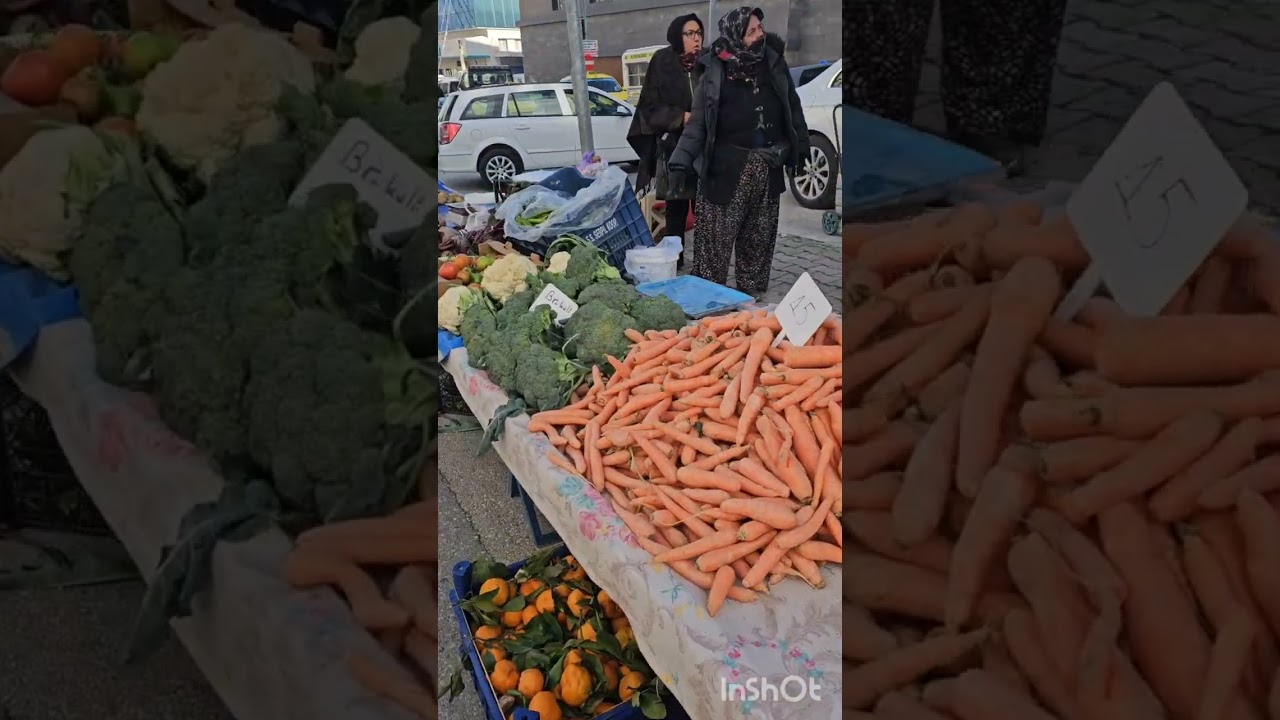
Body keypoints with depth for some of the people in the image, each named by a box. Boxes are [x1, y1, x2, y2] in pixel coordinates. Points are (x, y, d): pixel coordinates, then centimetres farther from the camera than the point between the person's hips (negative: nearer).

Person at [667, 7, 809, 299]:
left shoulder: (774, 61, 4)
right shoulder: (715, 72, -6)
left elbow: (792, 107, 12)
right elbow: (697, 122, -9)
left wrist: (800, 146, 13)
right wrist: (681, 162, -18)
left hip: (768, 165, 4)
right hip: (727, 165, -4)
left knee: (759, 236, 12)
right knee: (715, 236, -5)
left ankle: (752, 290, 23)